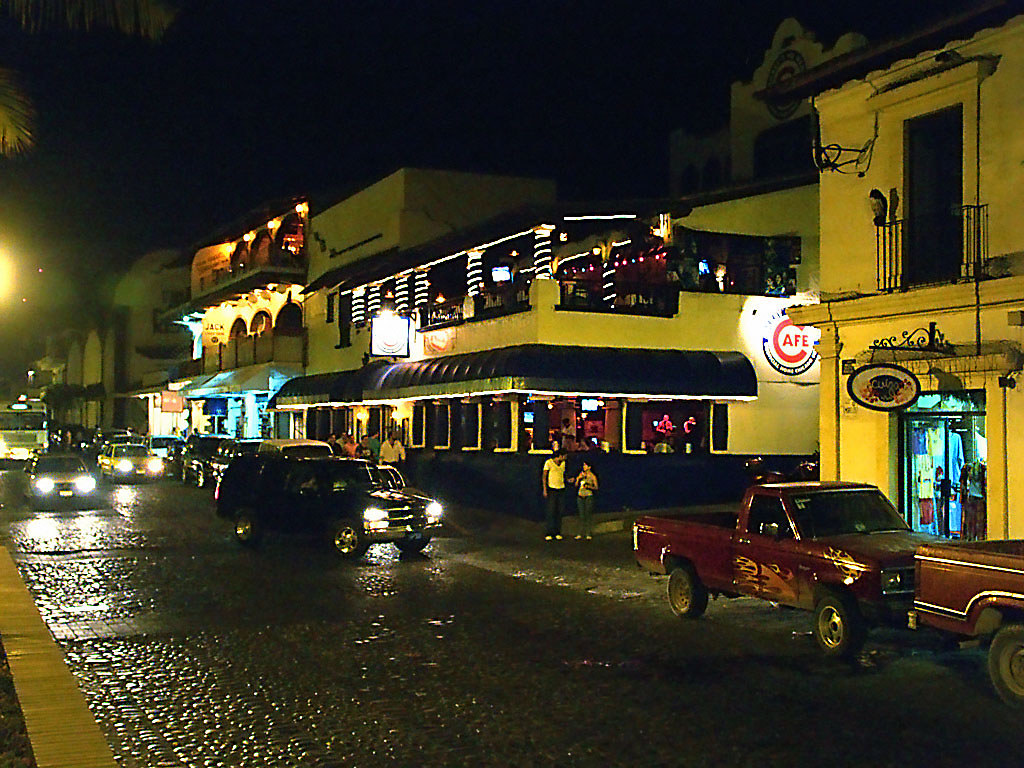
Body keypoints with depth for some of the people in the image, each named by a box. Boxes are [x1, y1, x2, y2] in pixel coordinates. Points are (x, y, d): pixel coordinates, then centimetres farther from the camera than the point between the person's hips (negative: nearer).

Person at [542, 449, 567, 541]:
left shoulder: (563, 463, 11)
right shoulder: (549, 462, -5)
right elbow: (544, 476, -3)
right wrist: (544, 489, -9)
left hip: (561, 489, 5)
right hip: (552, 489, -5)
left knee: (559, 512, 4)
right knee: (551, 512, -7)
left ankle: (558, 533, 9)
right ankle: (550, 533, -4)